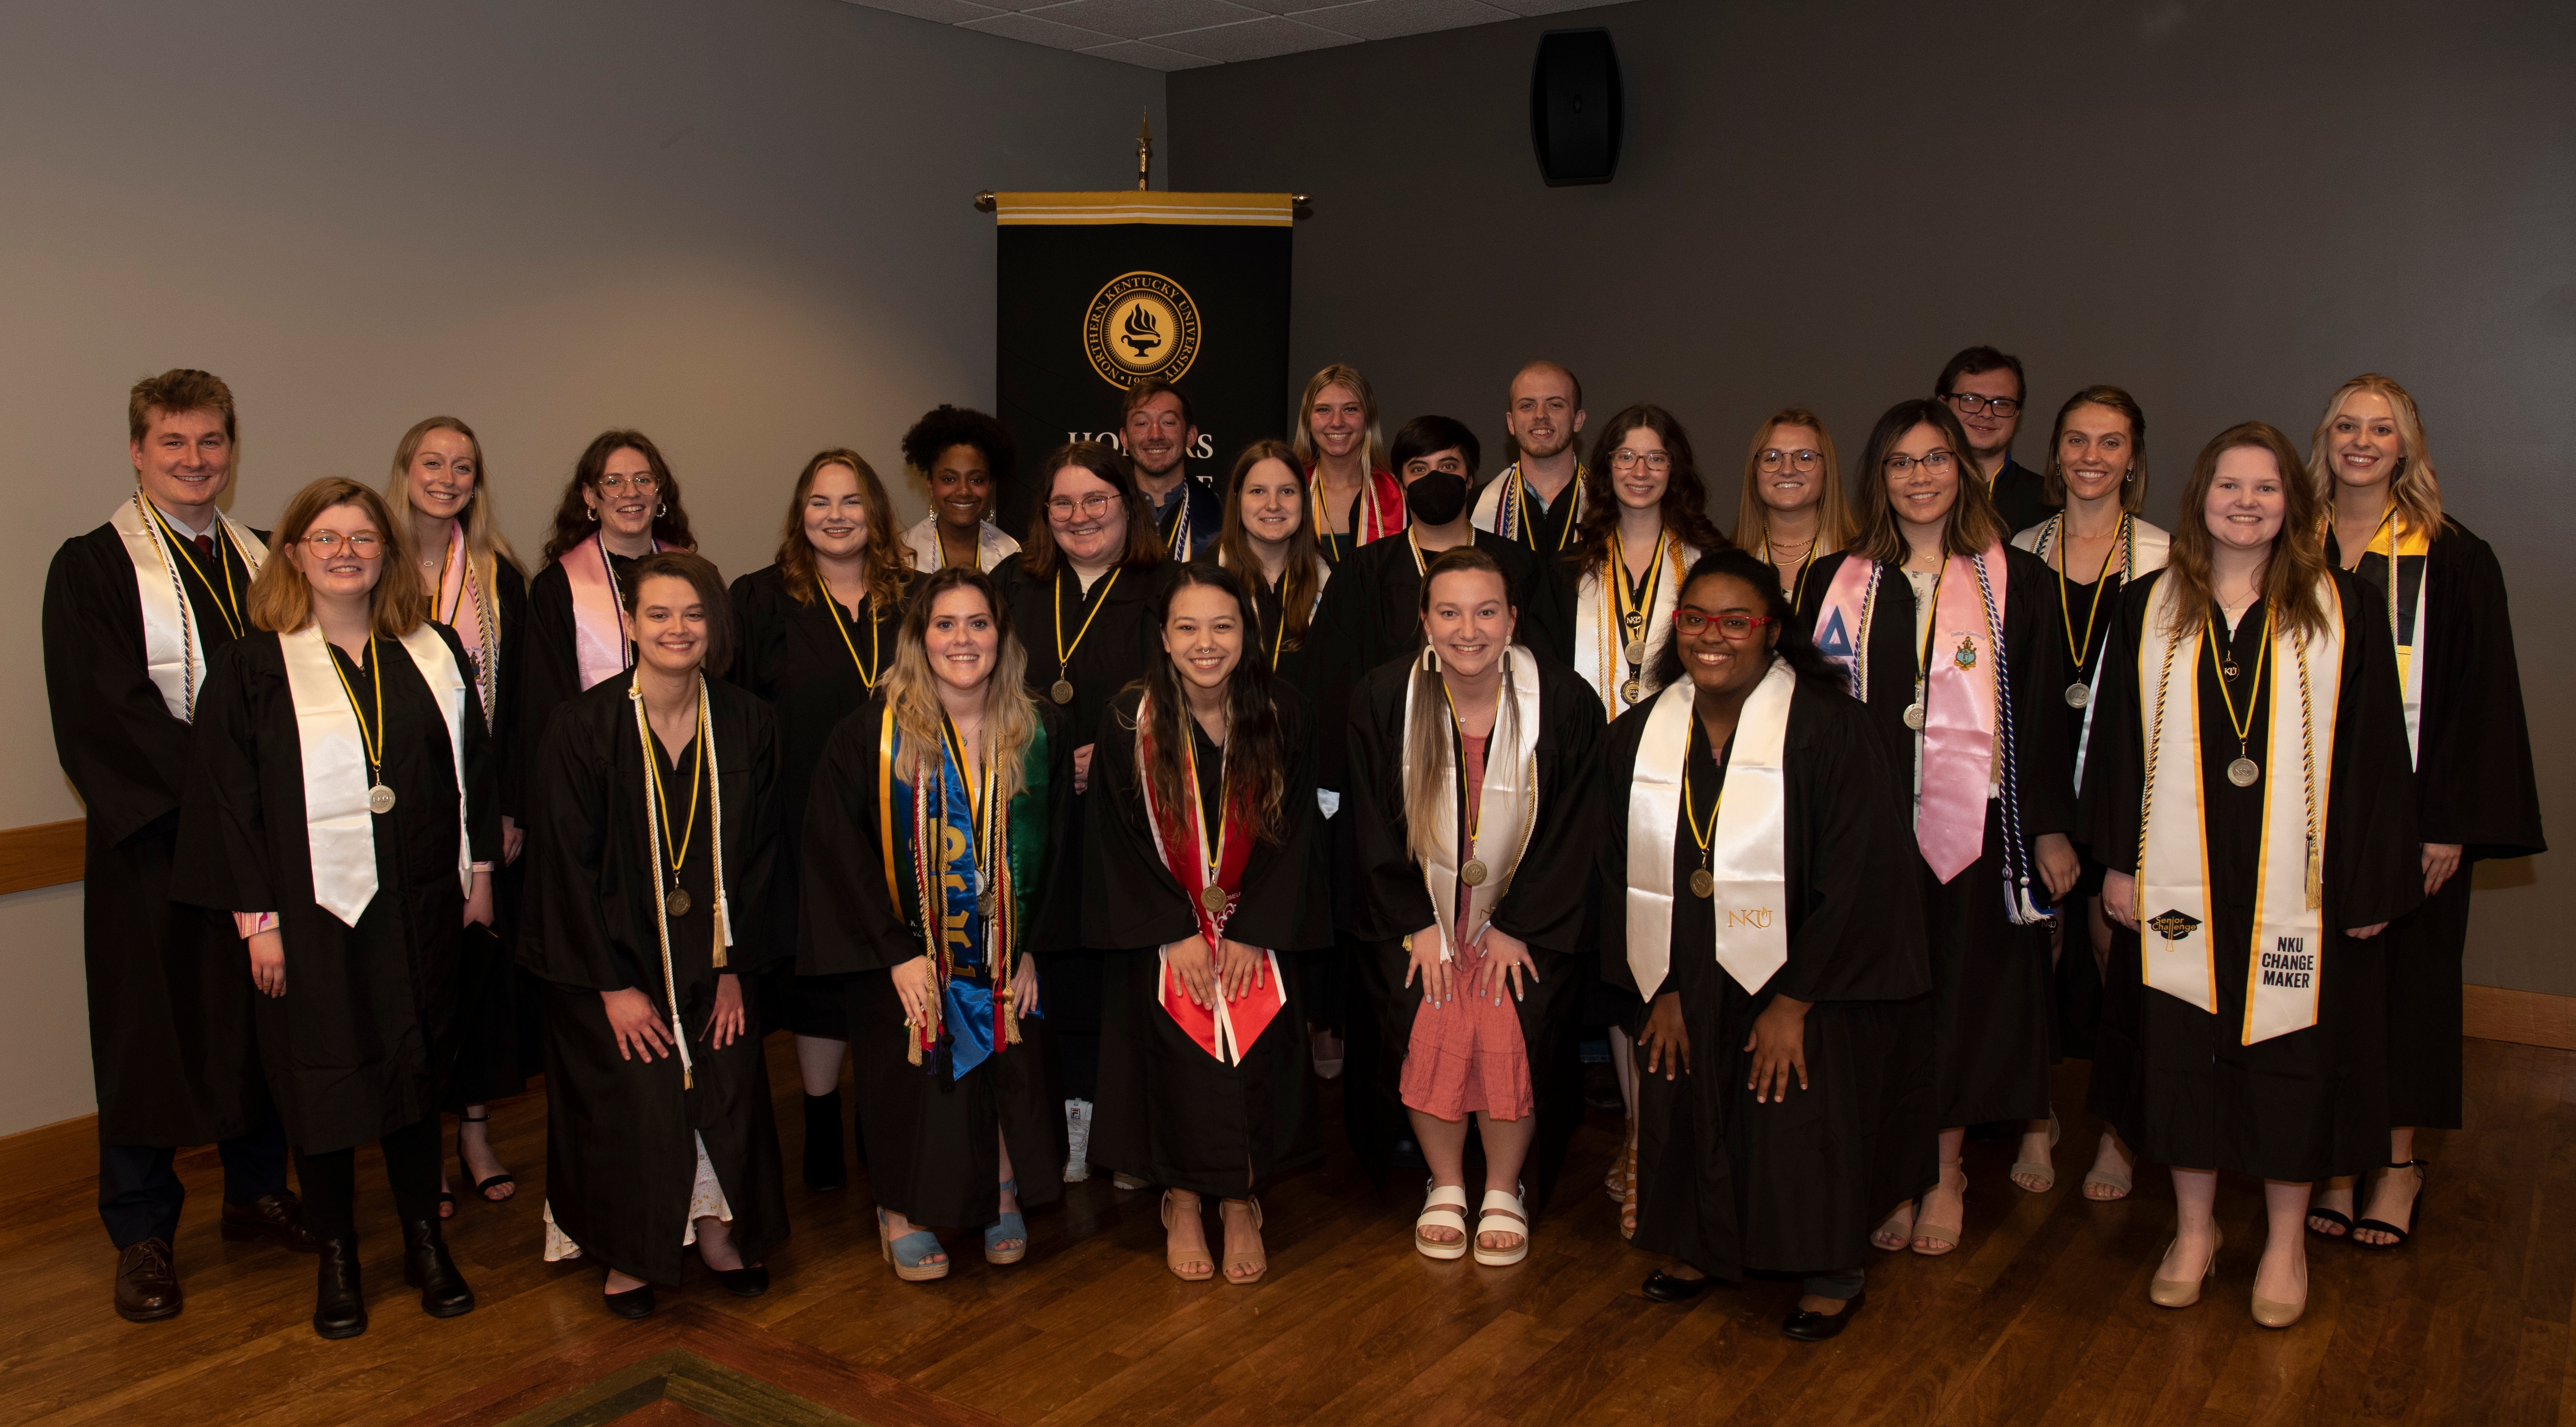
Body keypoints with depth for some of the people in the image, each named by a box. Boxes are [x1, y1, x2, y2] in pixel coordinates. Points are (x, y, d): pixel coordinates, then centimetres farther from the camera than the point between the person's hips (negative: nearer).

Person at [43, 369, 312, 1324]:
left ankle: (257, 1191, 28)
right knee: (150, 1022, 3)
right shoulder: (93, 568, -3)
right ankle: (142, 1234, 16)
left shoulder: (262, 564, 11)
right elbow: (106, 713, -13)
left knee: (263, 1016, 12)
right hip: (154, 841, -4)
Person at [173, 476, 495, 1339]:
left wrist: (480, 868, 7)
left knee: (417, 1068, 13)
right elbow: (226, 793, -6)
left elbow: (474, 764, 11)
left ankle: (426, 1242, 26)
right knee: (322, 1076, 6)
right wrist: (256, 914, -10)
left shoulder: (435, 654, 6)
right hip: (313, 909, -3)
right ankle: (336, 1259, 22)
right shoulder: (254, 666, -5)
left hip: (421, 907, 3)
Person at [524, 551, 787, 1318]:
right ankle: (628, 1253, 11)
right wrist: (615, 986, -12)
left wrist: (733, 968, -2)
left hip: (708, 958, 3)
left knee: (731, 1084, -10)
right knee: (641, 1097, -13)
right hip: (610, 958, -2)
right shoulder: (584, 727, -11)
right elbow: (570, 864, -9)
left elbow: (757, 854, 3)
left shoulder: (747, 725, -2)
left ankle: (717, 1230, 15)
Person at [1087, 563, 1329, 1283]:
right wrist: (1178, 934, -11)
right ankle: (1182, 1200, -2)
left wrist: (1253, 933, -10)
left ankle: (1242, 1202, -2)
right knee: (1177, 1026, -19)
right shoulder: (1130, 720, -7)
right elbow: (1118, 839, -4)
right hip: (1161, 920, -1)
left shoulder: (1283, 715, -4)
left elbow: (1294, 833, -1)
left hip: (1258, 917, 1)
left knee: (1260, 1027, -18)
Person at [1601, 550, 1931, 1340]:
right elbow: (1624, 874, 6)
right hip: (1692, 982, 5)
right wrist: (1661, 991, 1)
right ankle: (1704, 1248, 37)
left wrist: (1793, 1004, -17)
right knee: (1687, 1113, 12)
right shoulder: (1637, 737, -1)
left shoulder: (1829, 727, -17)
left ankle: (1834, 1273, 26)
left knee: (1804, 1119, 1)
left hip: (1808, 980, -4)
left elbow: (1858, 875, -17)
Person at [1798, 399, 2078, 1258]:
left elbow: (2043, 709, 3)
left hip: (1974, 822, -1)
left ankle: (1946, 1173, 21)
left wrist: (2050, 824, -1)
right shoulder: (1840, 581, 7)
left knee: (1963, 990, 6)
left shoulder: (2014, 580, 3)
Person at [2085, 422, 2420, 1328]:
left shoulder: (2344, 613, 1)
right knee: (2184, 1048, 8)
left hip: (2301, 886, -1)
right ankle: (2194, 1227, 26)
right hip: (2180, 884, 2)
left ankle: (2286, 1243, 24)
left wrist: (2371, 883, -4)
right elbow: (2117, 742, 5)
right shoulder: (2148, 611, 5)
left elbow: (2374, 751, 0)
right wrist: (2119, 862, 0)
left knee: (2293, 1053, 6)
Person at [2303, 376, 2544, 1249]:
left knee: (2406, 972, 7)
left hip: (2412, 808, -2)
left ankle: (2399, 1160, 20)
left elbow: (2480, 695, -5)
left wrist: (2453, 824, -11)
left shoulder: (2454, 561, -2)